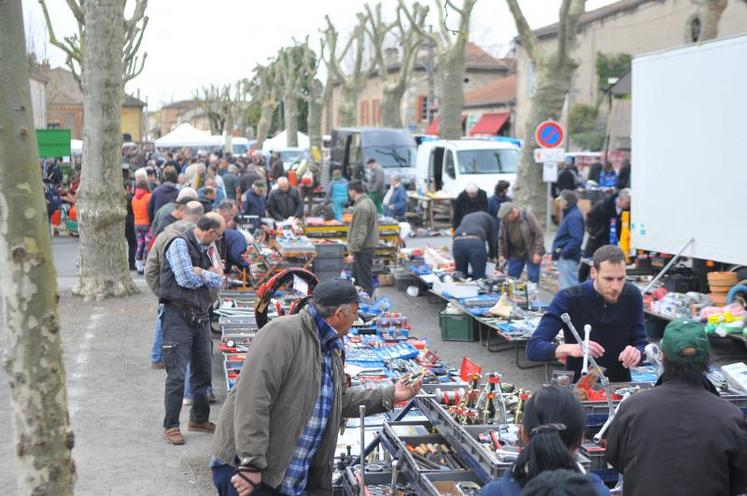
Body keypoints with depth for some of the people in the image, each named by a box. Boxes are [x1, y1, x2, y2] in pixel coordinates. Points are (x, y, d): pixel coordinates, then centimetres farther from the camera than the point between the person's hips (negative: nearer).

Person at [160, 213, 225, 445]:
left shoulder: (204, 249, 16)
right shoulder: (180, 244, -8)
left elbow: (218, 281, 7)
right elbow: (186, 279, -17)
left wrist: (201, 272, -11)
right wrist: (209, 274, 0)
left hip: (201, 317, 8)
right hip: (179, 315, -8)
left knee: (204, 371, 13)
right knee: (176, 373, -7)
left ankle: (199, 419, 27)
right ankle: (171, 426, 0)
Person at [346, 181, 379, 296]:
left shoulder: (361, 207, -21)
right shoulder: (368, 202, 12)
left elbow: (359, 233, -24)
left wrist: (352, 251, -21)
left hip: (363, 249, -11)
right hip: (369, 245, 11)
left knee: (365, 280, -4)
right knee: (357, 278, 19)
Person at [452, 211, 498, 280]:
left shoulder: (466, 217, 42)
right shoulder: (488, 217, 30)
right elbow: (492, 240, 27)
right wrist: (491, 257, 43)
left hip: (458, 241, 4)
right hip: (475, 241, -4)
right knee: (479, 277, -1)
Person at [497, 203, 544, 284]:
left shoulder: (527, 216, -15)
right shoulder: (504, 221, -2)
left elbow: (539, 234, -15)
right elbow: (501, 238, 9)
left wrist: (538, 252, -18)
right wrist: (501, 254, 1)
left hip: (531, 254, -4)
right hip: (515, 254, 5)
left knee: (533, 279, -7)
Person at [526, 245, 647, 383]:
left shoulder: (632, 296, -5)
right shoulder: (567, 299, -15)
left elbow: (641, 343, 3)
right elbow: (533, 348, -19)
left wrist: (637, 351, -20)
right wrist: (569, 349, -36)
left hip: (620, 386, 4)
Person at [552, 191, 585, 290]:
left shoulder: (574, 216, -18)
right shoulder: (569, 214, 13)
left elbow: (576, 239, -24)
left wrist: (564, 252, -20)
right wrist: (558, 249, 12)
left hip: (568, 258, -11)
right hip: (564, 256, 11)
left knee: (568, 286, -6)